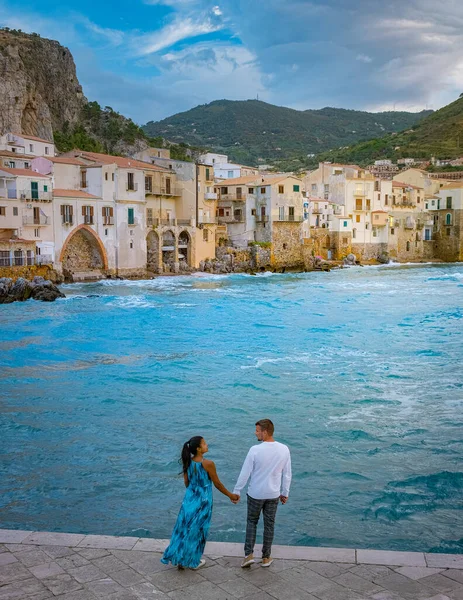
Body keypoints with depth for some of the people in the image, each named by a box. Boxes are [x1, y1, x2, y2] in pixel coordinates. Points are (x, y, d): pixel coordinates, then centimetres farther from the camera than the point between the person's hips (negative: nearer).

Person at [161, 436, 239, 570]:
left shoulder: (187, 462, -5)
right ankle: (193, 561, 22)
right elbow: (217, 484, -12)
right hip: (203, 501, -5)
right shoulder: (208, 464, -21)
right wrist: (231, 495, 2)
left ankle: (180, 559, 22)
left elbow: (186, 482, 5)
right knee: (197, 530, 10)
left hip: (190, 499, 5)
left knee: (185, 528, 14)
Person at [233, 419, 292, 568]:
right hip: (273, 494, 2)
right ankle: (266, 557, 24)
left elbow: (245, 473, -13)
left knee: (252, 522, 17)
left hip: (255, 494, -2)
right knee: (269, 524, 15)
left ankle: (249, 555, 11)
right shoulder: (284, 449, -8)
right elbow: (287, 474, 1)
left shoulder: (255, 450, -20)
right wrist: (285, 493, 13)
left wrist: (237, 491, -2)